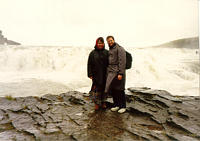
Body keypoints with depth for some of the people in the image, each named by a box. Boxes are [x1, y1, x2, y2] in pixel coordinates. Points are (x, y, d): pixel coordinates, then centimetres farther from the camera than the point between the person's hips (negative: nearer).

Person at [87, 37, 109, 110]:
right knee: (96, 88, -2)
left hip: (104, 74, 2)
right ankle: (96, 103, 12)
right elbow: (89, 64, -1)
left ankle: (103, 102, 24)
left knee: (104, 88, 9)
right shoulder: (93, 53, 1)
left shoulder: (106, 52, 5)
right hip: (96, 74, -2)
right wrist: (90, 74, -6)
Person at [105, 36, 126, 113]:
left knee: (119, 90, -2)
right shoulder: (110, 50, 18)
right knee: (112, 89, 8)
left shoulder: (120, 48, -7)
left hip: (117, 72, -7)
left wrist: (120, 73, -20)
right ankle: (116, 105, 21)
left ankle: (123, 106, 9)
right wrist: (108, 71, 17)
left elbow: (122, 62, -14)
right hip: (111, 72, 7)